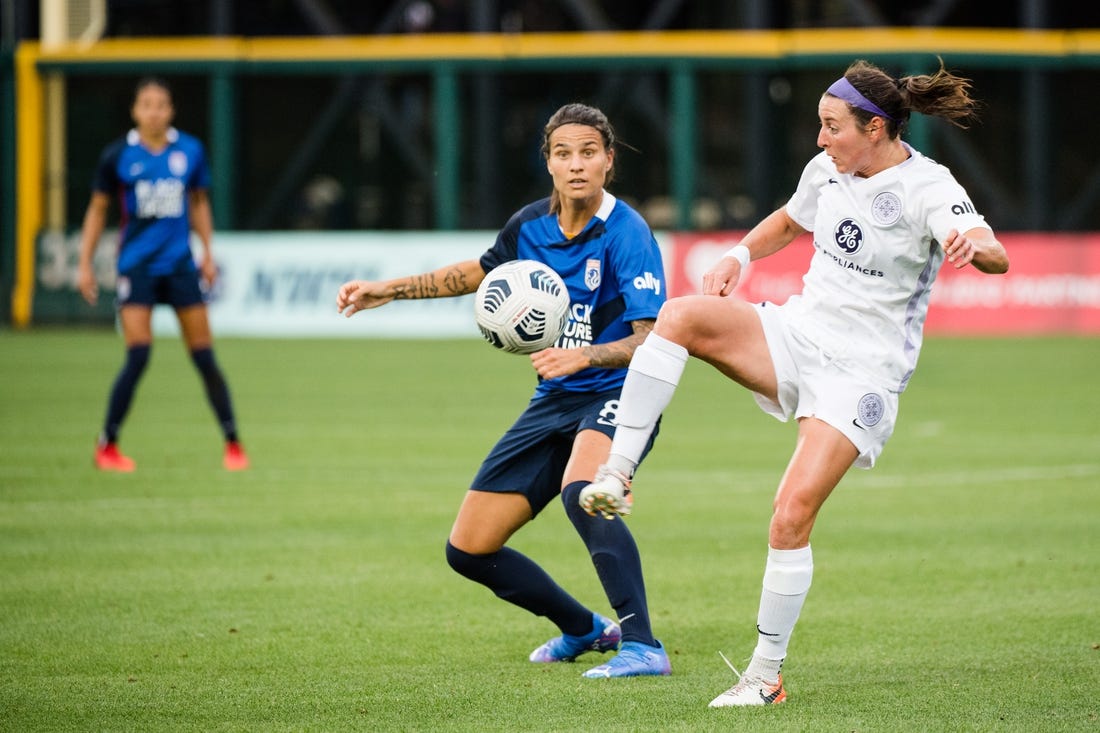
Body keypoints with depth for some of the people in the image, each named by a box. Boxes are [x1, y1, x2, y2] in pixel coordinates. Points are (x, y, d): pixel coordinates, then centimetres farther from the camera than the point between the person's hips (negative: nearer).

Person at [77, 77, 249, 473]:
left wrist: (207, 252, 10)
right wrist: (85, 264, 3)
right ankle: (107, 445, 1)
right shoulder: (118, 156, -3)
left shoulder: (190, 151, 2)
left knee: (204, 357, 1)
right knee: (138, 357, -13)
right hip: (136, 265, -2)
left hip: (180, 265, 2)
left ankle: (233, 443, 12)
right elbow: (97, 209, 7)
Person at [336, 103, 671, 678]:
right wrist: (390, 290, 20)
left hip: (617, 394, -7)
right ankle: (583, 630, 28)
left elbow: (653, 339, -24)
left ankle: (642, 646, -39)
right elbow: (481, 271, 23)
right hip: (554, 402, 7)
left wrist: (584, 355, -41)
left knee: (581, 491, -41)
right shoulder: (530, 225, 1)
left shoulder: (627, 234, -18)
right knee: (468, 549, 6)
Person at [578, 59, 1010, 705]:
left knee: (794, 512, -18)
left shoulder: (927, 189, -14)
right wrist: (741, 255, 9)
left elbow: (996, 257, -31)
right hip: (796, 334, 6)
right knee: (682, 315, -22)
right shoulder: (827, 169, 5)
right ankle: (616, 477, -24)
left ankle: (767, 674, -4)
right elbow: (791, 221, 28)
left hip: (863, 371, -6)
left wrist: (972, 245, -55)